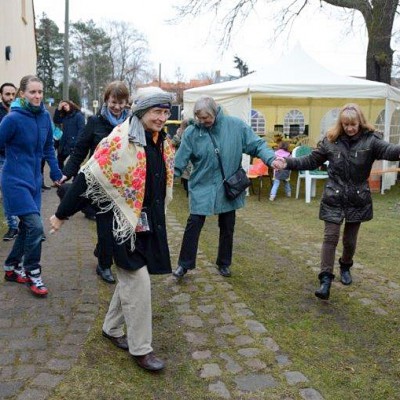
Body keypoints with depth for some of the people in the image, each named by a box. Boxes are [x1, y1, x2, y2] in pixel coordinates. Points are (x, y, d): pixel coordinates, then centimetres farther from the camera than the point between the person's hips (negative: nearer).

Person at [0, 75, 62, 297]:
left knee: (27, 226, 14)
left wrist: (56, 173, 11)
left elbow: (48, 147, 12)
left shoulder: (44, 116, 0)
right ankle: (33, 274, 7)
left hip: (34, 179, 7)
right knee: (35, 226, -12)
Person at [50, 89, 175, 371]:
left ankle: (112, 328, 37)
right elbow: (89, 177, -15)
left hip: (149, 223, 8)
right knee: (138, 282, -5)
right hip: (122, 221, -7)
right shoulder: (120, 142, -19)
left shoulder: (163, 144, 4)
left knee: (130, 278, 17)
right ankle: (141, 348, 11)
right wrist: (62, 214, -10)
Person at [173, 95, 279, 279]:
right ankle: (184, 263, 17)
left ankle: (224, 263, 34)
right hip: (202, 188, -1)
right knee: (193, 225, -1)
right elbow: (180, 161, -8)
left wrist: (272, 159, -24)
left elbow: (257, 145, -7)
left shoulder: (236, 126, -10)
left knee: (227, 228, 14)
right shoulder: (192, 132, -11)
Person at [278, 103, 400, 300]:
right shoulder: (331, 140, -2)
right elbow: (311, 161, 5)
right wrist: (288, 162, -8)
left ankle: (345, 267, 41)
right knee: (330, 237, -5)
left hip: (357, 199, 0)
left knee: (350, 240, 14)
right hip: (333, 199, 0)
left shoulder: (370, 140, -8)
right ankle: (326, 279, -1)